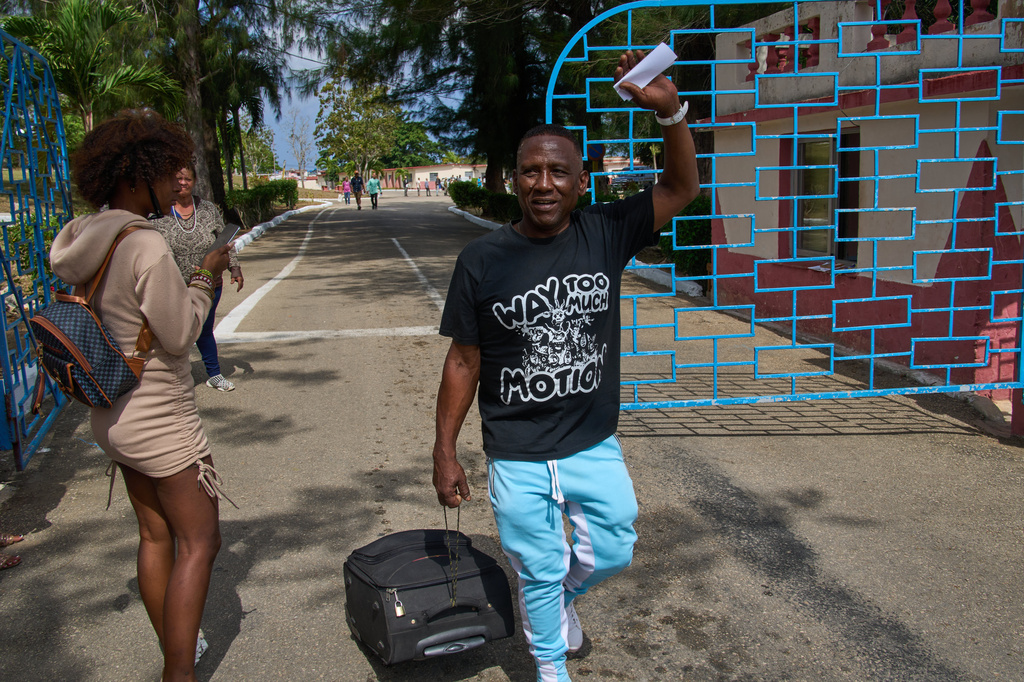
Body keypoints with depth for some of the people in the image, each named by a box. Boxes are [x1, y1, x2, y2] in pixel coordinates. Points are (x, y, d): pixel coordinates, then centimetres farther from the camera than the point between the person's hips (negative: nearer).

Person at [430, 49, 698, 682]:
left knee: (614, 550, 18)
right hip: (518, 459, -2)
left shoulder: (606, 235, -6)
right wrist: (445, 452, -3)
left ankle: (561, 592, 52)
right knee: (539, 571, 15)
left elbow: (681, 189, -5)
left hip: (594, 446, 2)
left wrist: (669, 110, -22)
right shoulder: (483, 260, -12)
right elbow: (464, 360, -6)